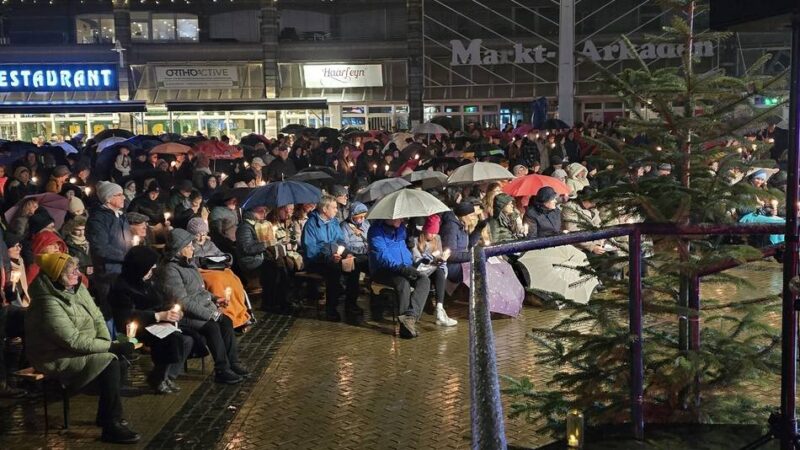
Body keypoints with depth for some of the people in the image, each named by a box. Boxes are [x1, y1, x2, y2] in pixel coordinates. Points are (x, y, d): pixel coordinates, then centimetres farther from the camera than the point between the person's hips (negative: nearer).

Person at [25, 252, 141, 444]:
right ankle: (111, 426, -15)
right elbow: (75, 342, -28)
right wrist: (111, 346, -23)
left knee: (117, 355, -11)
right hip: (57, 359, -8)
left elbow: (97, 317, 4)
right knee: (110, 362, -23)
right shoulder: (49, 305, -27)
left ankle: (106, 415, 4)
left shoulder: (77, 288, -1)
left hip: (83, 347, 8)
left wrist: (108, 343, -13)